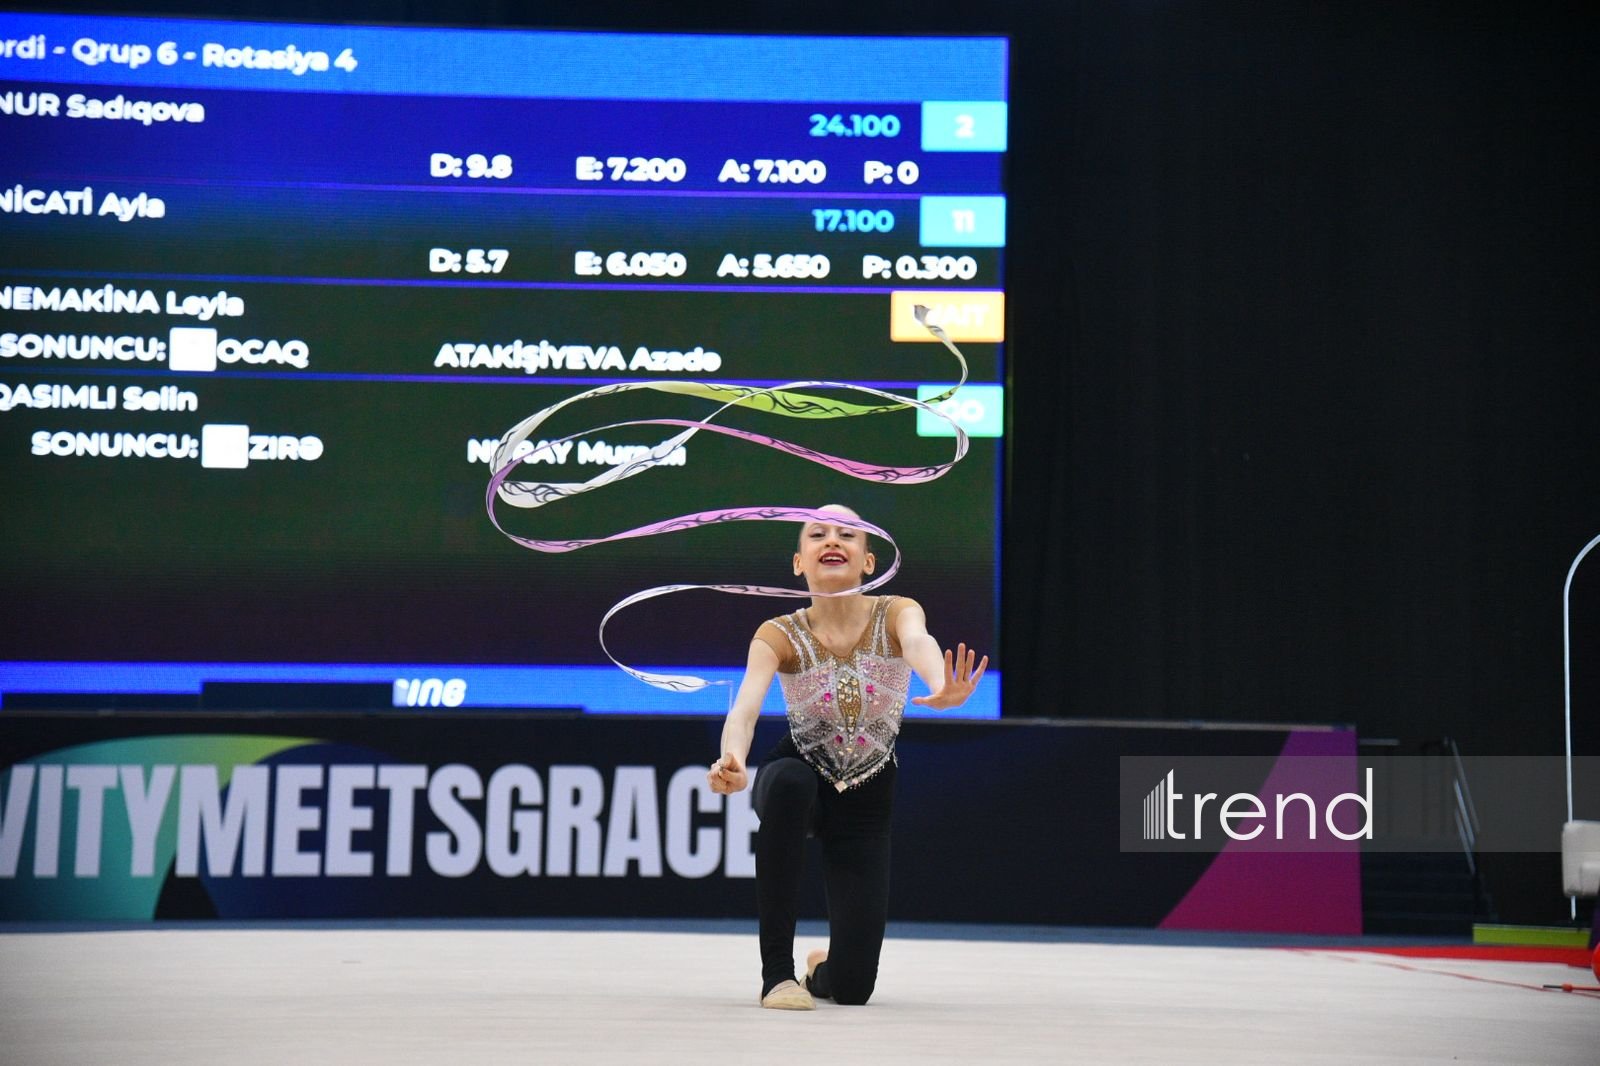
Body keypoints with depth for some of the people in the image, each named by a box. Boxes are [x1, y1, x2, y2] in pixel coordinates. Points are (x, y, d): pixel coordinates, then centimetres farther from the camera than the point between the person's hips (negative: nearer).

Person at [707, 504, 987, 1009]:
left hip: (867, 802, 1)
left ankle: (822, 969, 34)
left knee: (851, 988, -8)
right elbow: (745, 706, -33)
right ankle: (777, 972, -28)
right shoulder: (779, 635, -16)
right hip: (798, 789, -1)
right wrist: (733, 761, -57)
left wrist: (942, 687, -64)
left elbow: (919, 643, -39)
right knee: (787, 778, -40)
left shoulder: (895, 613, -15)